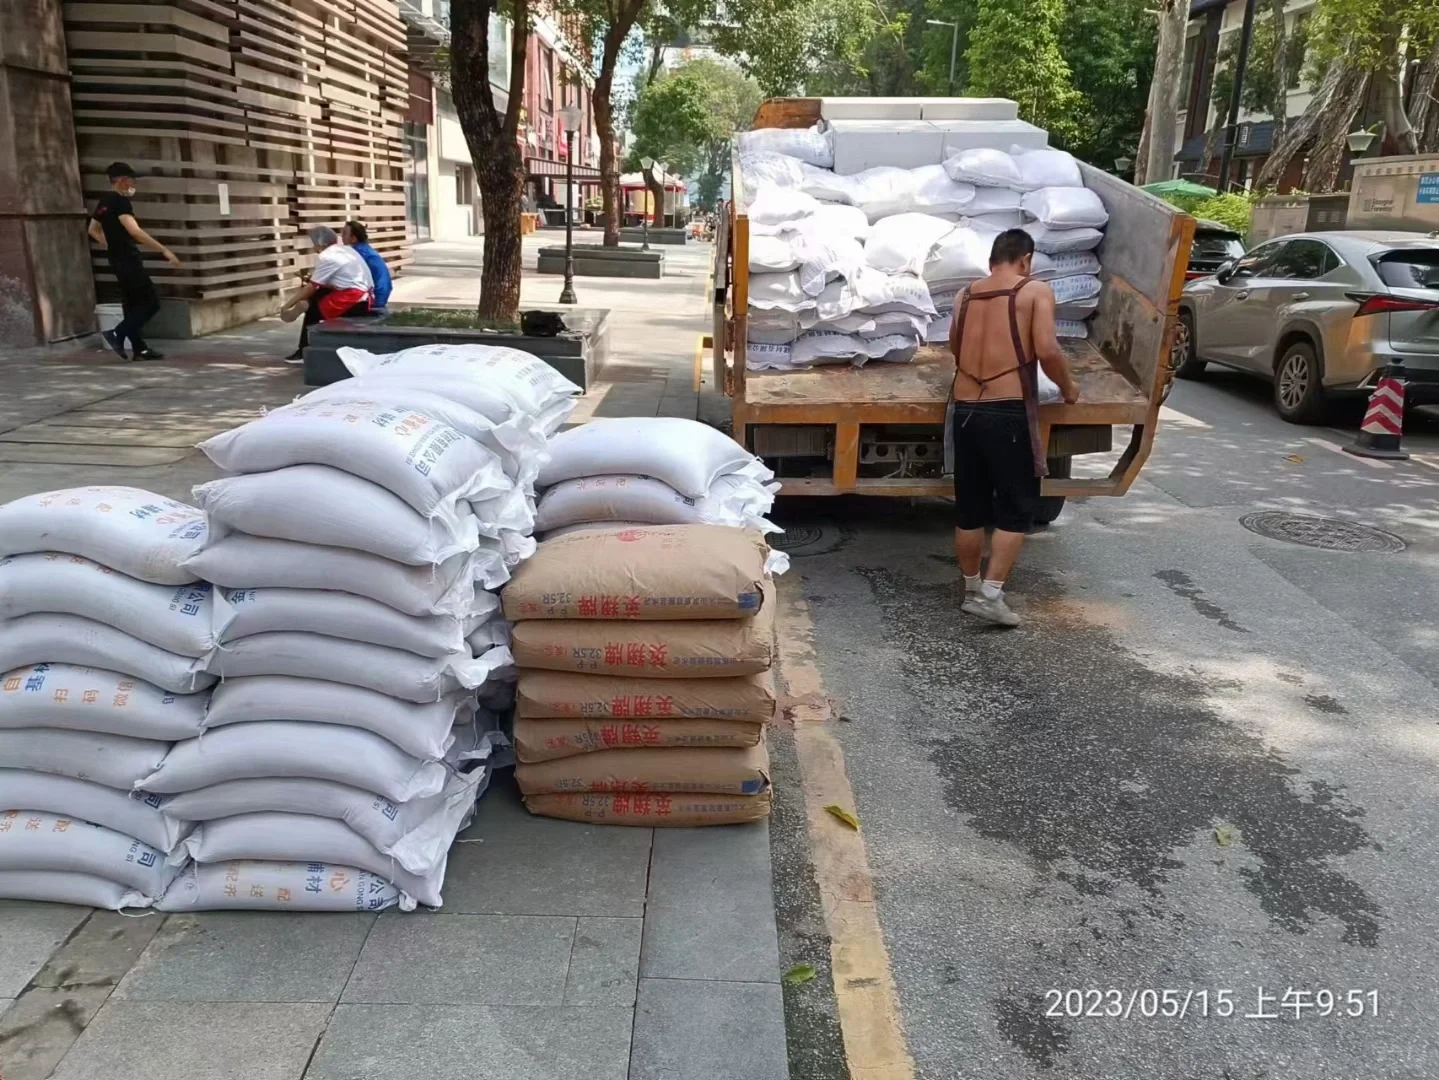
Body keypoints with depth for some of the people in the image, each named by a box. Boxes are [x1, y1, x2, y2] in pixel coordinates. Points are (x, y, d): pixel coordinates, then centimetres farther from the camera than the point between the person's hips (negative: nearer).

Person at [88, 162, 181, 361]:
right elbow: (134, 231, -27)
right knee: (151, 302, -8)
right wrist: (164, 250, -29)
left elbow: (93, 230, 26)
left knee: (133, 304, 11)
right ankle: (117, 334, -11)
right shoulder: (120, 201, -15)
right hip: (128, 259, -10)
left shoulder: (104, 202, 15)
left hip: (117, 260, 10)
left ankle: (140, 349, 11)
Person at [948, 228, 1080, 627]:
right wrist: (1067, 388, 5)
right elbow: (1047, 350, -12)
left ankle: (972, 589, 24)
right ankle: (990, 594, -3)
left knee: (969, 508, 14)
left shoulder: (965, 296, 14)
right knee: (1016, 509, 4)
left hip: (965, 410, 5)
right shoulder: (1035, 291, 0)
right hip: (1008, 413, -5)